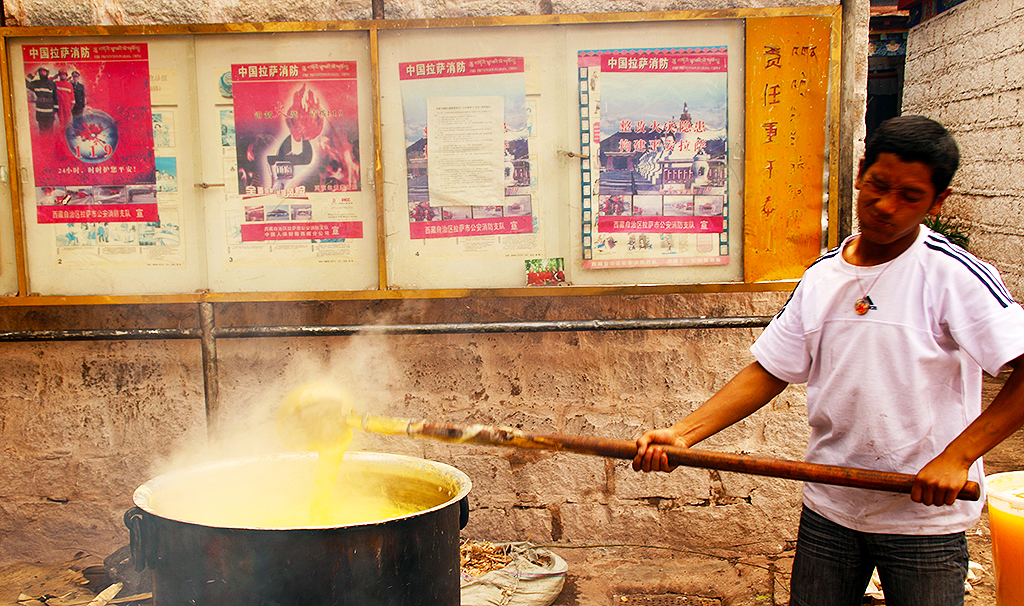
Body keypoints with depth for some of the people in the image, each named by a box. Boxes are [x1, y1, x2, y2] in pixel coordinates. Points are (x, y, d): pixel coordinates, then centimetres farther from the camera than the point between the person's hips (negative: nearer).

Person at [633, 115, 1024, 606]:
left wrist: (956, 457, -22)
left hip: (926, 514, -4)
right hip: (829, 506, 4)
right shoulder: (821, 276, 3)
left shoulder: (952, 276, -12)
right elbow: (767, 372, 3)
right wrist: (683, 434, -7)